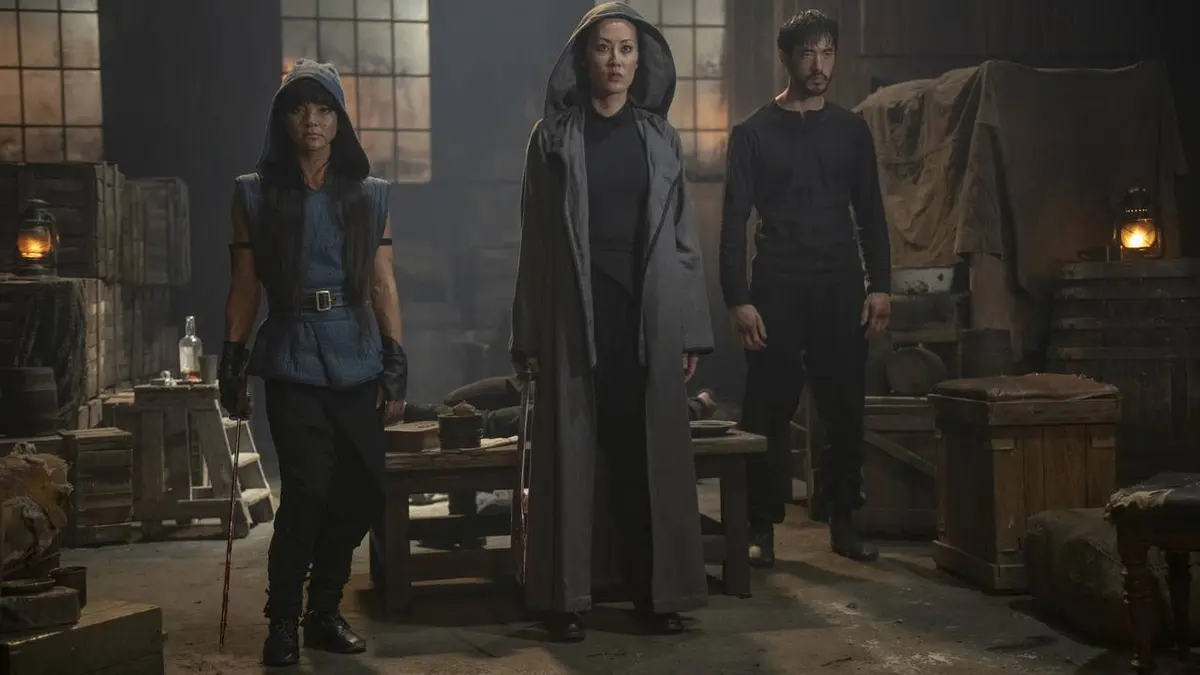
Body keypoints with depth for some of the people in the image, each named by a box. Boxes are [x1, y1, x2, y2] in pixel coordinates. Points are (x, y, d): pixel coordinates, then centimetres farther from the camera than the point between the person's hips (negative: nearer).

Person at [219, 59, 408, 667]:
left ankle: (324, 612, 20)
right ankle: (282, 622, 7)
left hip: (358, 362, 3)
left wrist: (396, 366, 1)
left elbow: (384, 285, 7)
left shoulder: (369, 196, 9)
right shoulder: (257, 195, 6)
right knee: (306, 490, -11)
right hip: (292, 364, -2)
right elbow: (244, 287, 5)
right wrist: (232, 367, 1)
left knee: (361, 492, 1)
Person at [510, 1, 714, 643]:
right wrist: (529, 335, -3)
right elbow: (535, 241, 1)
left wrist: (691, 328, 3)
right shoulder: (553, 135, 3)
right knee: (573, 450, 1)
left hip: (648, 309, 2)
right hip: (575, 310, -2)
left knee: (648, 449, 4)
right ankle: (566, 596, 10)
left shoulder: (660, 136, 9)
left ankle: (655, 590, 13)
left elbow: (682, 234, 8)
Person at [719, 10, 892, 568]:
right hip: (777, 290, -3)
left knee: (845, 409, 5)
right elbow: (734, 222, -3)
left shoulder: (851, 130, 11)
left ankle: (843, 522, 16)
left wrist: (879, 285, 2)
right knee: (768, 412, -2)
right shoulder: (753, 133, 1)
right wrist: (738, 298, -12)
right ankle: (762, 527, 6)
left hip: (841, 289, 3)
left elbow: (871, 213, 12)